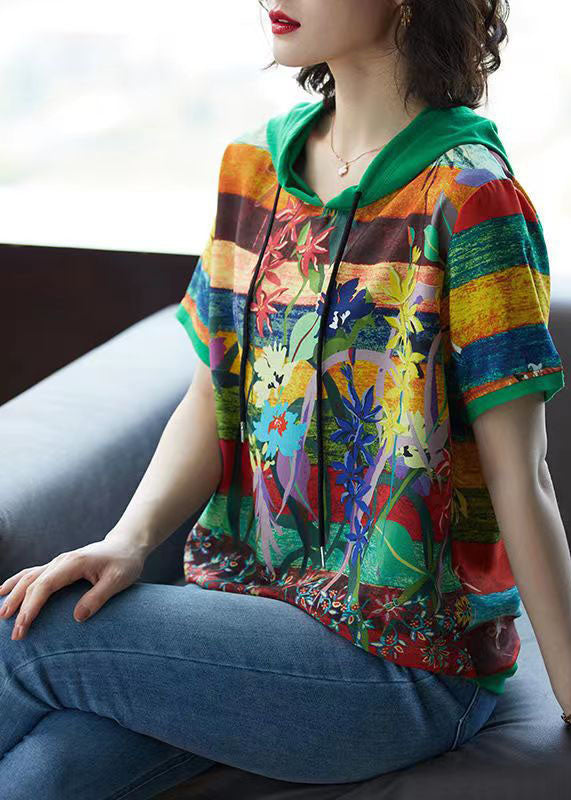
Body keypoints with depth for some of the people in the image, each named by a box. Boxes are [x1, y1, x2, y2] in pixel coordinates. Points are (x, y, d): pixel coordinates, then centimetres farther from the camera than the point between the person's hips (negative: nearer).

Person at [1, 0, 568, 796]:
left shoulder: (464, 195, -14)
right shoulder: (254, 164, 8)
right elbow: (211, 401, 8)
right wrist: (130, 540, -9)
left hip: (408, 660, -5)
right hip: (255, 587, 5)